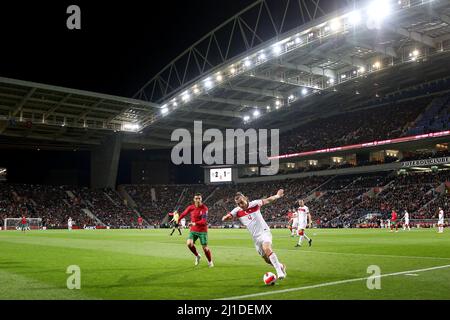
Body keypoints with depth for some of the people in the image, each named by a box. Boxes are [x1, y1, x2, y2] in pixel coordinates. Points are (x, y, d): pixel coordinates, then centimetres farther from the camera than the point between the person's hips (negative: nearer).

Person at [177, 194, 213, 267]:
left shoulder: (205, 208, -14)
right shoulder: (191, 207, -4)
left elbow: (204, 221, -22)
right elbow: (184, 214, 14)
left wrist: (195, 223, -35)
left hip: (202, 231, -3)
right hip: (193, 230, 3)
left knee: (205, 247, -2)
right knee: (189, 243, -18)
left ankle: (210, 262, 23)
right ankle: (197, 256, 10)